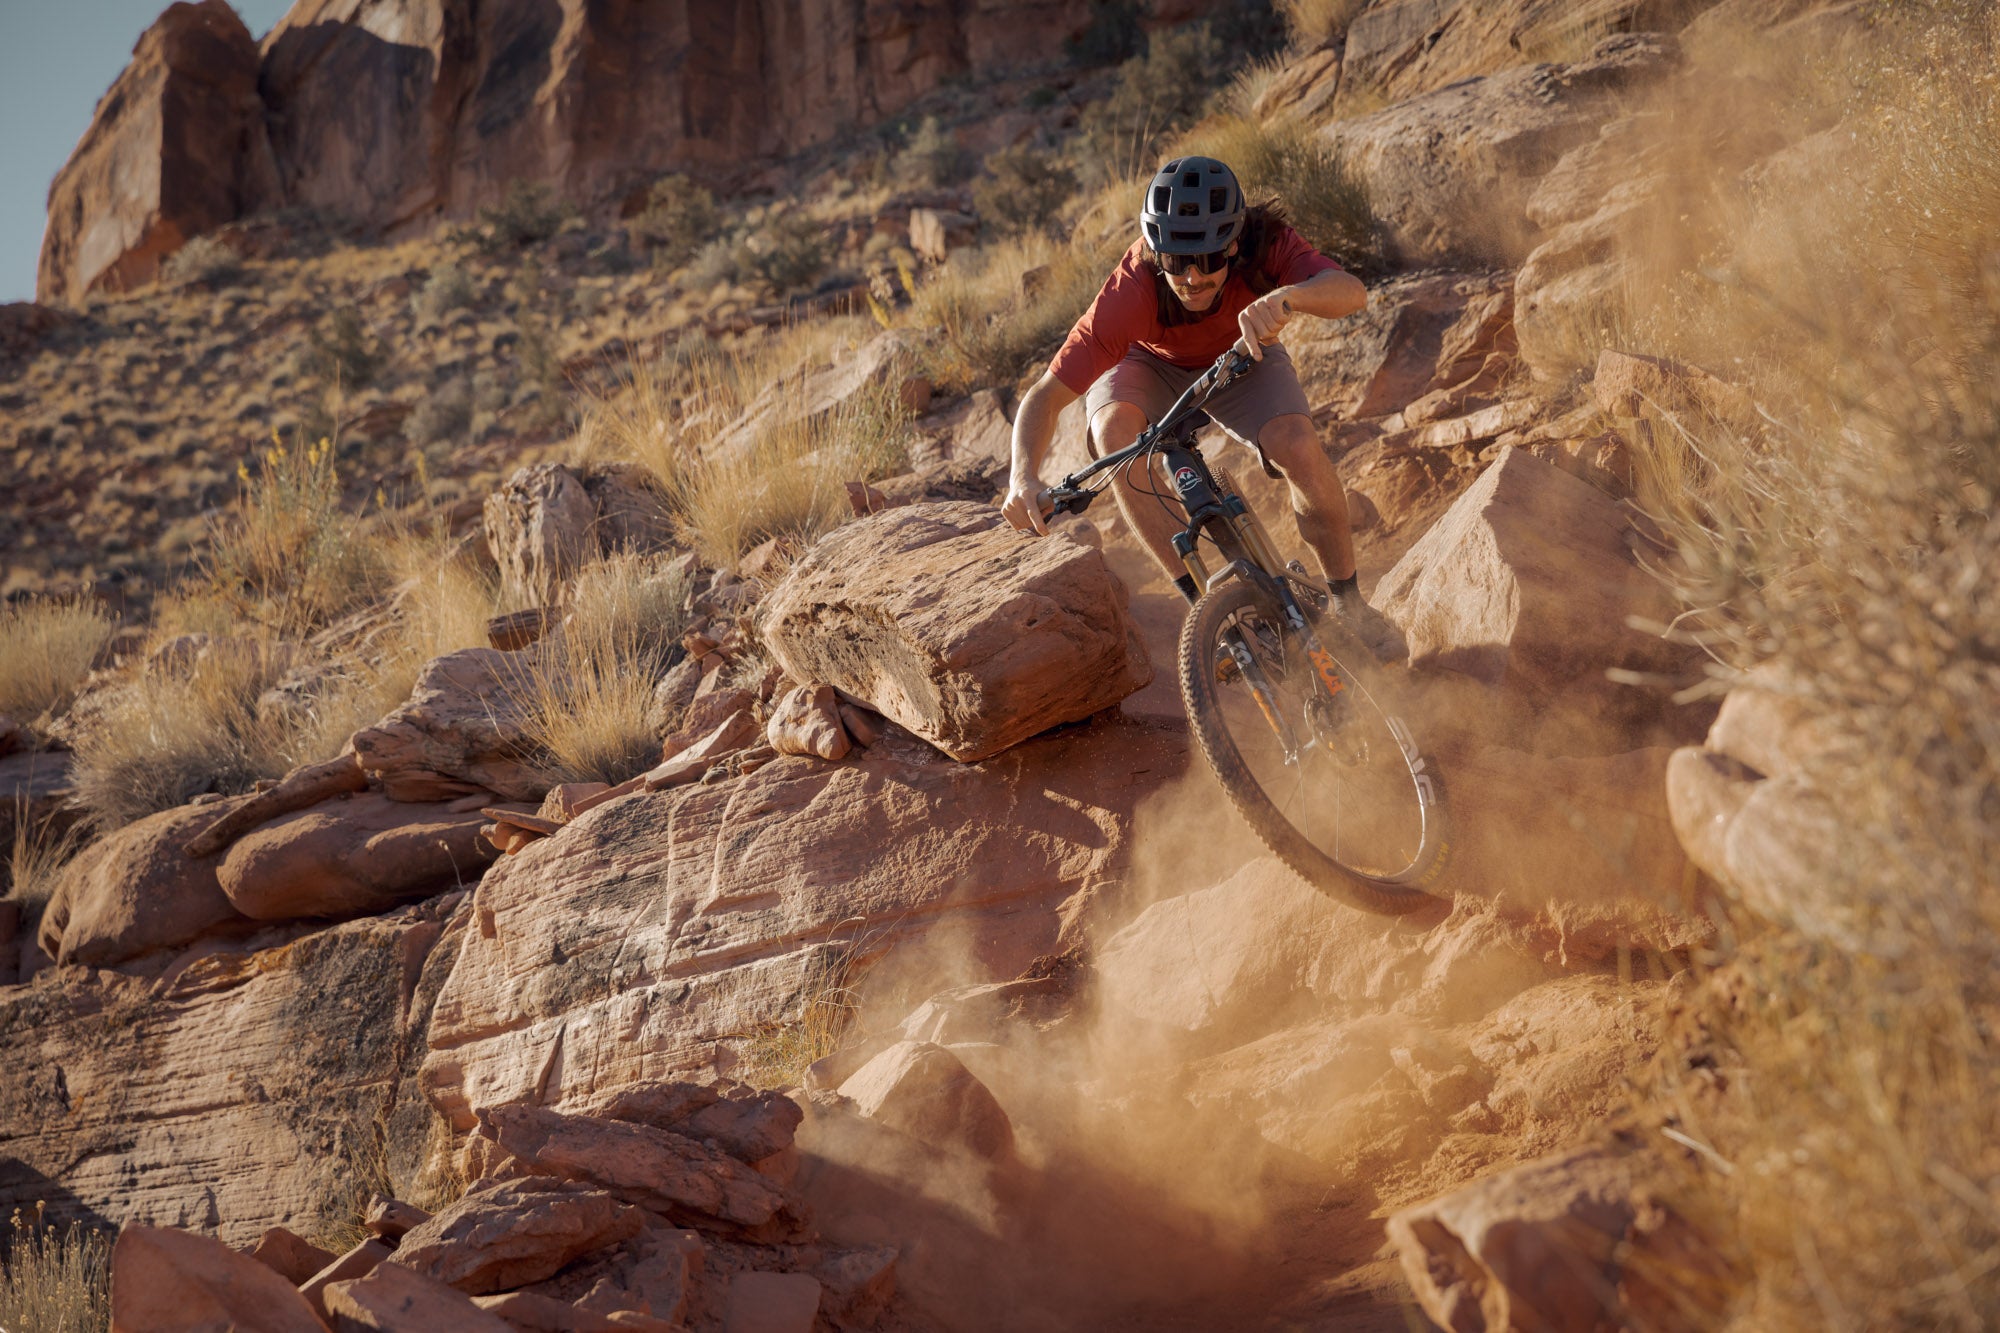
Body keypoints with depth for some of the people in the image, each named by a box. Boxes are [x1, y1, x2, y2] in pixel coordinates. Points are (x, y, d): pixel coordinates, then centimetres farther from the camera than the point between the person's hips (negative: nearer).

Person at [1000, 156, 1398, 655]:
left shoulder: (1264, 243, -34)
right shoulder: (1131, 292, -38)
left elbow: (1351, 291, -51)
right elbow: (1047, 394, -39)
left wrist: (1284, 298, -72)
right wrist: (1024, 475, -57)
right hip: (1150, 365, 0)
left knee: (1299, 450, -28)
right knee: (1114, 427, -35)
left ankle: (1347, 600, -2)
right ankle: (1203, 601, -25)